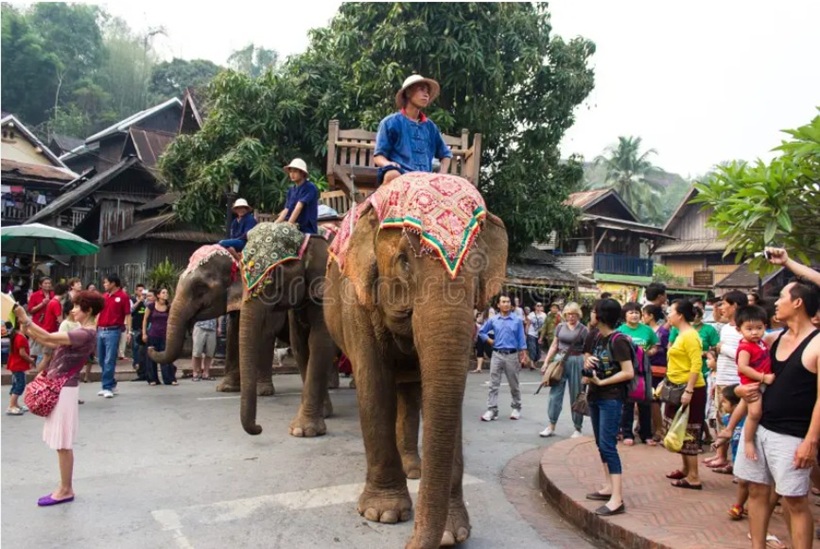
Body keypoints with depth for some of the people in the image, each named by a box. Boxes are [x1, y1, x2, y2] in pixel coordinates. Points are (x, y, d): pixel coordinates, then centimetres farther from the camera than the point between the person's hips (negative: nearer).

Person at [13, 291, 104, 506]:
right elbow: (51, 341, 9)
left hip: (64, 389, -10)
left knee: (63, 444, -1)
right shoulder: (80, 332, 13)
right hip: (58, 387, 10)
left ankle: (66, 490, 10)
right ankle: (65, 487, 21)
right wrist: (27, 328, 1)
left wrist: (25, 320, -20)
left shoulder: (86, 334, -18)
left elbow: (48, 338, -24)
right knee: (60, 443, 14)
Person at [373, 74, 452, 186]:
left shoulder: (430, 126, 21)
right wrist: (388, 164, -19)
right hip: (400, 174, -4)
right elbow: (378, 157, 5)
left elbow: (445, 154, 28)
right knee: (393, 175, -39)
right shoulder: (391, 122, 8)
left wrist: (442, 175, 8)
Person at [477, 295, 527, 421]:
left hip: (512, 355, -1)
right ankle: (492, 410, 2)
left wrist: (523, 355, -5)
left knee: (514, 385, 10)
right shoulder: (493, 320, 3)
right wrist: (490, 341, 4)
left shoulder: (517, 320, 0)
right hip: (497, 355, 1)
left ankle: (516, 408, 24)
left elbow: (521, 339, 0)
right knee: (493, 384, -1)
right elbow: (481, 332, 16)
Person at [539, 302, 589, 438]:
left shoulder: (583, 330, -4)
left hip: (576, 362, -3)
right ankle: (551, 426, 11)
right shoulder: (560, 327, 6)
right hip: (560, 361, 3)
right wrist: (546, 362, 4)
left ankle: (578, 429, 16)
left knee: (576, 395, 4)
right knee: (555, 393, 3)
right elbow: (554, 346, 10)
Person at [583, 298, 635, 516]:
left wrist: (602, 382, -18)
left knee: (608, 445, -11)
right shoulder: (596, 338, 8)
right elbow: (588, 357, 22)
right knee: (601, 444, 14)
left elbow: (629, 372, -18)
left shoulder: (618, 341, -15)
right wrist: (587, 362, -2)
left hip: (612, 398, -9)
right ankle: (608, 487, 25)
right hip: (595, 396, 9)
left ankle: (617, 499, -9)